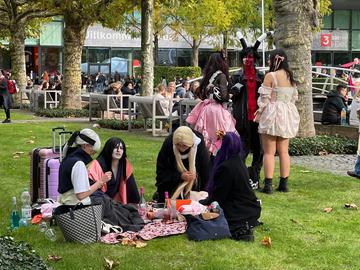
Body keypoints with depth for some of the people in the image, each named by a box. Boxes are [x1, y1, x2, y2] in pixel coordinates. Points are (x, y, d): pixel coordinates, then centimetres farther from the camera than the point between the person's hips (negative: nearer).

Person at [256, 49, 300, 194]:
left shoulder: (270, 76, -12)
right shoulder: (290, 76, 7)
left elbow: (264, 97, -11)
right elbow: (294, 97, 13)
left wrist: (259, 111, 3)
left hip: (272, 115, -6)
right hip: (287, 116, 6)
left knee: (269, 152, -1)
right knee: (284, 151, 11)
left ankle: (268, 184, -3)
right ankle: (284, 183, 13)